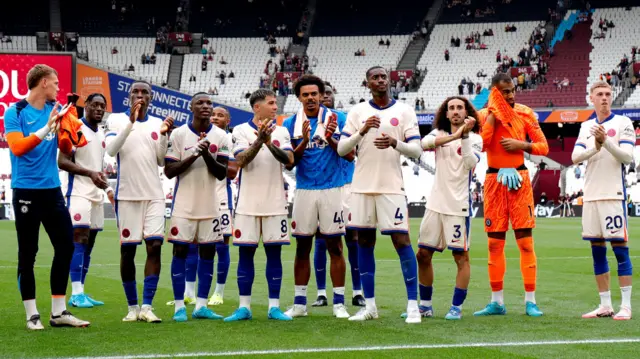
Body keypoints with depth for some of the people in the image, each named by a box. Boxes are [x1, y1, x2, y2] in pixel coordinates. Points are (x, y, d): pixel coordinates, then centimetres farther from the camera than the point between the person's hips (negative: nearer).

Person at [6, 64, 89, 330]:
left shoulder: (56, 110, 8)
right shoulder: (15, 112, -8)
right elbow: (17, 147, -18)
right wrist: (46, 129, -25)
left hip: (52, 190, 6)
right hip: (26, 191, -6)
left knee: (66, 246, 4)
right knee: (28, 254, 1)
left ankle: (58, 312, 13)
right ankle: (32, 315, 8)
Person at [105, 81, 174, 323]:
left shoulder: (157, 123, 10)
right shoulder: (117, 120, 2)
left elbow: (161, 161, 8)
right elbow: (111, 150, -14)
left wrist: (164, 135, -7)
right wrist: (131, 122, -21)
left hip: (153, 194, 2)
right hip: (127, 194, -2)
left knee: (155, 246, -8)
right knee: (127, 250, 2)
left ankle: (147, 306, -8)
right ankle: (132, 307, 11)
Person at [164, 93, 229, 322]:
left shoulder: (220, 137, 3)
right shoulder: (179, 134, -3)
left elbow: (222, 173, -2)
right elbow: (169, 171, -5)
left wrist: (207, 155, -17)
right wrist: (193, 156, -17)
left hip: (209, 204, 3)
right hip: (184, 202, -3)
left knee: (207, 252, 3)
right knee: (180, 251, -2)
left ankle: (201, 305, 9)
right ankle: (179, 306, 2)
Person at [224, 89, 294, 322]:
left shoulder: (281, 132, 8)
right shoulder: (241, 131, 1)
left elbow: (289, 160, -6)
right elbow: (241, 161, -12)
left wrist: (270, 143, -20)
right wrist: (259, 141, -24)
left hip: (275, 204, 2)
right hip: (248, 204, -2)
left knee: (274, 253, 3)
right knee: (245, 253, 1)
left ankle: (274, 307, 7)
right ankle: (244, 307, 7)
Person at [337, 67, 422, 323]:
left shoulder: (404, 111, 3)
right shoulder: (357, 112, 8)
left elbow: (416, 150, -2)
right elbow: (341, 149, 1)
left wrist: (395, 143, -21)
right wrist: (362, 131, -15)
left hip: (391, 187, -3)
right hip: (362, 187, 3)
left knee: (401, 241, -9)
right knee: (364, 244, 7)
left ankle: (413, 305, -5)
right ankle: (369, 305, 16)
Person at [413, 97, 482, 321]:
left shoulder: (474, 138, 0)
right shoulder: (439, 133, 8)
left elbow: (471, 163, -17)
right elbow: (425, 143, -15)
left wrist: (464, 136, -22)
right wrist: (455, 135, -27)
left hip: (459, 205, -4)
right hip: (436, 203, 4)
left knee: (461, 256, -3)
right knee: (423, 254, 6)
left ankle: (456, 307, 4)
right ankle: (425, 305, 18)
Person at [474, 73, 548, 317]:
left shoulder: (524, 114, 3)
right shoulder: (483, 115, 2)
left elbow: (543, 147, 3)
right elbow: (480, 144, -15)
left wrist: (523, 145, -13)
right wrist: (493, 115, -13)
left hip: (519, 180, -1)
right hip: (494, 180, 1)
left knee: (525, 241, -3)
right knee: (494, 243, 4)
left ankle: (530, 301, 0)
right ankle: (497, 302, 11)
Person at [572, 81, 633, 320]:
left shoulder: (623, 123, -1)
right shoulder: (586, 127, 14)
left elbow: (627, 157, -10)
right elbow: (575, 157, 3)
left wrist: (606, 141, -23)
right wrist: (594, 148, -14)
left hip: (613, 195, -5)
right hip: (591, 195, 5)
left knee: (620, 248, -5)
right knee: (597, 251, 7)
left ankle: (626, 306, -3)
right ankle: (605, 305, 13)